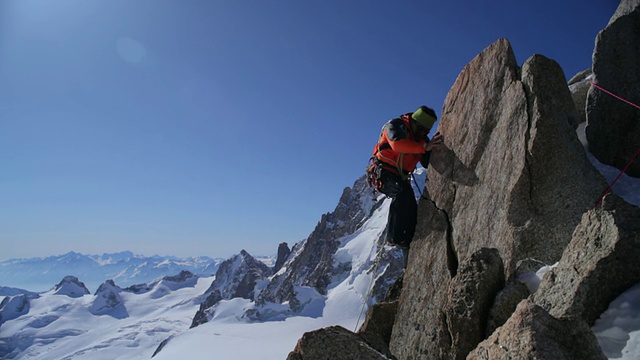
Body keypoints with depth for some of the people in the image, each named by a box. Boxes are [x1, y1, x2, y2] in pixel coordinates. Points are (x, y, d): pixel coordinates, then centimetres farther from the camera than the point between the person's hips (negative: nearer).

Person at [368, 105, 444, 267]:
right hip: (384, 173, -8)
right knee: (402, 192, -33)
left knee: (412, 208, -5)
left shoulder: (420, 138, 11)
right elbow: (397, 143, -33)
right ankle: (393, 236, -30)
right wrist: (424, 146, -36)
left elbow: (428, 162, 5)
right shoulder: (396, 125, -10)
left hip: (401, 178, 8)